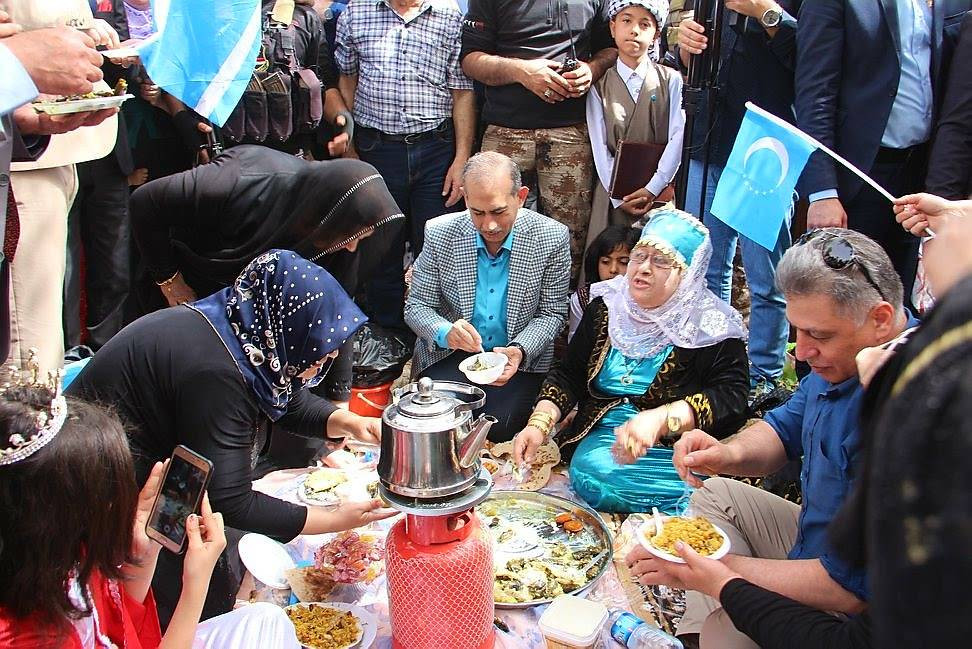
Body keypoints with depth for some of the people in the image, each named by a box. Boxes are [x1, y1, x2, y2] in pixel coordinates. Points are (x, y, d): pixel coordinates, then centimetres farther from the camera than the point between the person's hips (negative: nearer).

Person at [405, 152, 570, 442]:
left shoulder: (552, 238, -12)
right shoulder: (440, 235, -10)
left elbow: (552, 314, -4)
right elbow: (416, 307, -3)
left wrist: (519, 350, -23)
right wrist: (445, 333, -26)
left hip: (519, 358, 0)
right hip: (450, 353, 1)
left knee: (500, 427, -21)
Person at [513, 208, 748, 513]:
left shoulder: (711, 327, -4)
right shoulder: (606, 307, 10)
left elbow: (731, 398, -16)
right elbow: (568, 374, 10)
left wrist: (658, 419, -31)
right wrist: (539, 423, -8)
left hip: (673, 451, -3)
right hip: (599, 437, 3)